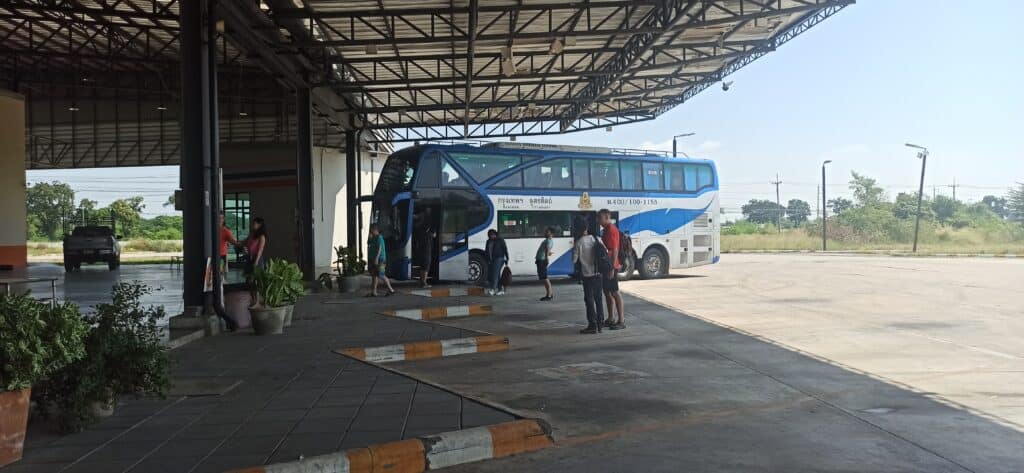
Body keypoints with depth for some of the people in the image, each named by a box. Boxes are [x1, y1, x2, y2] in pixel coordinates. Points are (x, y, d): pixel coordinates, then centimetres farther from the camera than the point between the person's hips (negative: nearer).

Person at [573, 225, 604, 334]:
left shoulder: (579, 242, -10)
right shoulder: (596, 239, 2)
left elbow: (574, 259, -5)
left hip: (587, 274, -4)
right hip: (598, 273, 5)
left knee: (589, 299, 0)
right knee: (598, 299, 11)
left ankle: (592, 325, -3)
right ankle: (599, 324, 14)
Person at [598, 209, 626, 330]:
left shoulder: (611, 230, -14)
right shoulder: (605, 230, 15)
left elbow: (614, 250, -20)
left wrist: (612, 268, -23)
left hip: (610, 267, -10)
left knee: (615, 292, -6)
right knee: (607, 292, 13)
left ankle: (621, 321, -2)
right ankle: (611, 319, 20)